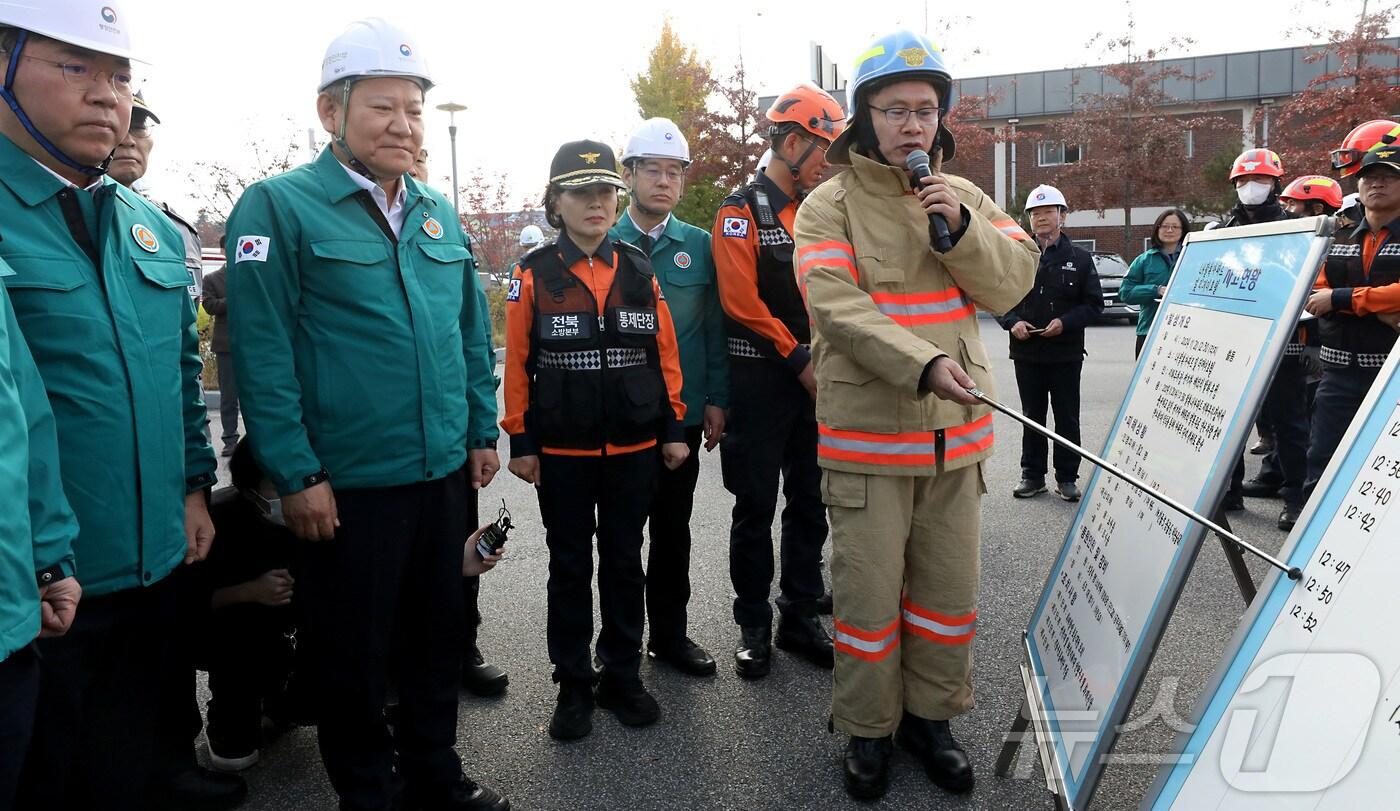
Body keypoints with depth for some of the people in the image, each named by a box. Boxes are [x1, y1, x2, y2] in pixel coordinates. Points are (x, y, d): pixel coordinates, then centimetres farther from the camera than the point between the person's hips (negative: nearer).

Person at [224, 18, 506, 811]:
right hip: (346, 485, -5)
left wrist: (483, 431, 10)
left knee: (440, 632, 19)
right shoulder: (279, 206, -9)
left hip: (445, 473, 6)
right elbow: (263, 352, -13)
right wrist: (297, 474, -14)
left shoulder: (438, 212, 9)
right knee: (354, 653, 11)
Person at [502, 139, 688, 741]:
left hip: (633, 448, 2)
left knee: (624, 562, 13)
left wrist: (674, 427, 4)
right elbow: (517, 363, -3)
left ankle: (622, 677, 28)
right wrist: (520, 442, -4)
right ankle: (573, 684, 24)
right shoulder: (534, 274, -3)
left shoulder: (639, 271, 3)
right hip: (561, 453, -2)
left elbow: (664, 352, 6)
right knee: (570, 567, 10)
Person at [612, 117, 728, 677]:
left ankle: (670, 634, 28)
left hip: (684, 414, 2)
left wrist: (715, 399, -1)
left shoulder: (700, 246, 4)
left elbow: (715, 327, 4)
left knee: (673, 529, 13)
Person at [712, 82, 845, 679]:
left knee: (810, 505, 12)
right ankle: (753, 627, 17)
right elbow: (742, 300, -16)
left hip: (816, 381, 7)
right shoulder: (742, 211, -7)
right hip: (761, 383, -6)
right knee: (756, 509, 4)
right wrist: (800, 359, -15)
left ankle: (799, 618, 25)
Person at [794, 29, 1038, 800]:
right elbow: (839, 309, -18)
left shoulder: (964, 197, 10)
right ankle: (867, 729, 26)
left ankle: (930, 716, 35)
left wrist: (962, 229, -15)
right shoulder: (828, 205, -4)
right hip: (866, 435, -4)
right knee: (868, 592, 5)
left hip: (956, 433, 4)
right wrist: (924, 365, -30)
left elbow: (1014, 282, 1)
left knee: (948, 590, 14)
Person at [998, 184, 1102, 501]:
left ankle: (1067, 478, 16)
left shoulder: (1080, 258, 3)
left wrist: (1065, 322, -14)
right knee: (1032, 416, 10)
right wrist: (1012, 322, -10)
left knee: (1067, 418, 6)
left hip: (1066, 353, -1)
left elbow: (1094, 303, 1)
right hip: (1027, 353, 1)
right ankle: (1033, 475, 19)